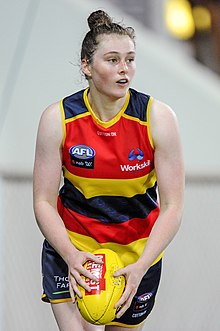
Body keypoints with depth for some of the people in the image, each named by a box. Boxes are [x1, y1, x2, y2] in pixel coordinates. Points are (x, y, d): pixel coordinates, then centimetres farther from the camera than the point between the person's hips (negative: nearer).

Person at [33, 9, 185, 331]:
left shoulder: (158, 117, -16)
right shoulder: (58, 118, -14)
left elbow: (172, 207, -16)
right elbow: (44, 202, -11)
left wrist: (140, 267, -29)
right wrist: (71, 255, -29)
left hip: (139, 251, 1)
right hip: (71, 244, -1)